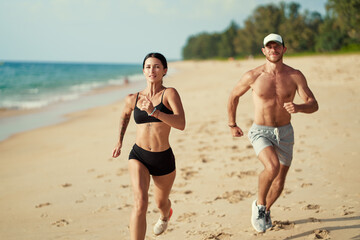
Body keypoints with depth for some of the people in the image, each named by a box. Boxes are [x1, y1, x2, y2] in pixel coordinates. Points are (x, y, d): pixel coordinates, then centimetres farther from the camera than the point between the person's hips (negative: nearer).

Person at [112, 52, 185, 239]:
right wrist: (119, 141, 19)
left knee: (161, 202, 25)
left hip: (163, 159, 0)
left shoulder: (170, 93, -10)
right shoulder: (133, 99, 1)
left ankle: (165, 214, 63)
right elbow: (125, 115, 26)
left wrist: (154, 112, -35)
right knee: (140, 202, -23)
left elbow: (181, 124, -25)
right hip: (138, 156, 1)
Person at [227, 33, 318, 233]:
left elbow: (313, 105, -9)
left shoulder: (295, 76, -6)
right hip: (261, 132, -3)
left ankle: (265, 210, 43)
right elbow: (233, 96, 8)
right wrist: (232, 125, 13)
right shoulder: (253, 76, -9)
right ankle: (259, 205, -2)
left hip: (285, 133, 3)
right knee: (272, 167, -29)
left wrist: (298, 107, -31)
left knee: (279, 182, 13)